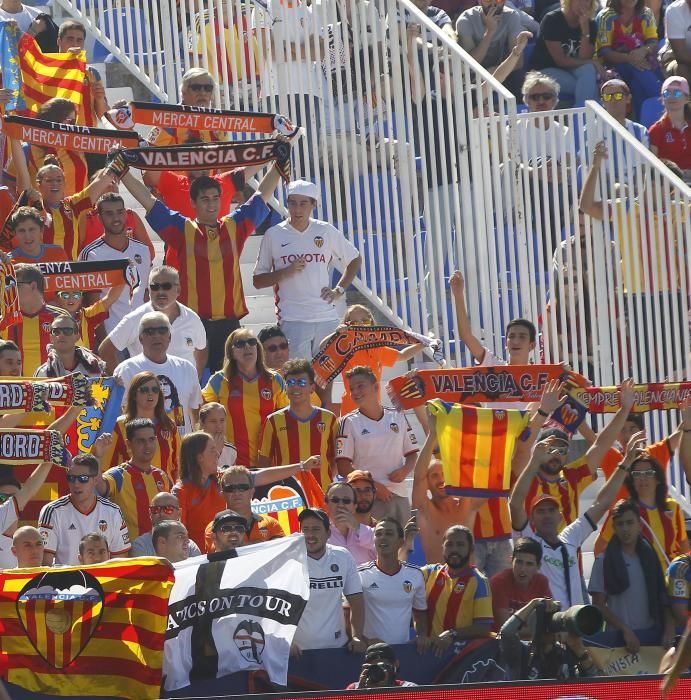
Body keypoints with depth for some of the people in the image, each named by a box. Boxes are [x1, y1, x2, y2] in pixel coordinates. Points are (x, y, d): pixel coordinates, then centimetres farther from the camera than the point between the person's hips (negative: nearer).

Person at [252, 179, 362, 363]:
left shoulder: (326, 231, 8)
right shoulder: (274, 235, 3)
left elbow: (354, 259, 22)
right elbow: (257, 281, 5)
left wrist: (339, 290, 9)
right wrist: (286, 272, -11)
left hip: (327, 318, 3)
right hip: (292, 319, -3)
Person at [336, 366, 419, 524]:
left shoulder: (398, 416, 11)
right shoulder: (349, 422, 1)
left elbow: (412, 454, 17)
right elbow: (343, 466, -4)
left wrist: (404, 471, -5)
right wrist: (373, 486, -13)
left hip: (399, 495, 4)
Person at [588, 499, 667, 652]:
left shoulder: (649, 558, 11)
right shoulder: (604, 561, -1)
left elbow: (662, 600, 12)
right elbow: (599, 605, -4)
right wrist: (626, 630, -13)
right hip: (618, 636, -4)